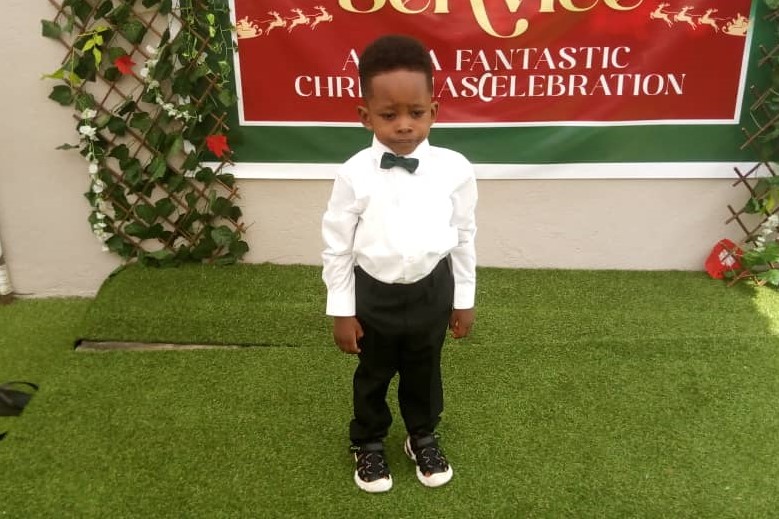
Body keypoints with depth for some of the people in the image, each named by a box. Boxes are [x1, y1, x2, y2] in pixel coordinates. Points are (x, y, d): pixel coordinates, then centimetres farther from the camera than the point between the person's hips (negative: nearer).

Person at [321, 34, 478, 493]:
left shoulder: (455, 169, -12)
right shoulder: (354, 175, -16)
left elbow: (464, 237, -1)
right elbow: (337, 246, -8)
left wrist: (464, 299, 5)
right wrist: (342, 311, -4)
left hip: (432, 290, 1)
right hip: (373, 293, -1)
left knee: (424, 371, 22)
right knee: (373, 375, 20)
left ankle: (423, 437, 49)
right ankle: (369, 443, 46)